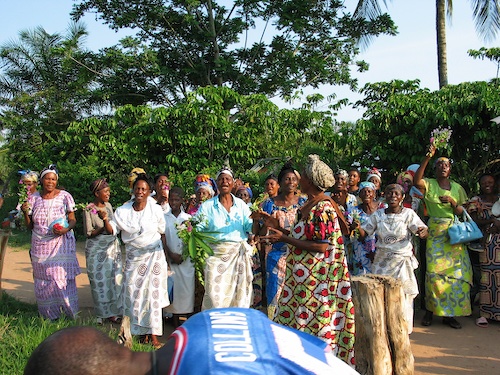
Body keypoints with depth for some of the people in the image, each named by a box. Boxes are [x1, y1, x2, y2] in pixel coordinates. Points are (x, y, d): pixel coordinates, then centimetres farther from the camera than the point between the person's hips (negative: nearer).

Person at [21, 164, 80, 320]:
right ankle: (49, 315, 14)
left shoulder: (64, 196, -1)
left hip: (61, 244, -3)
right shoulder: (34, 198, 8)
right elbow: (30, 226, 11)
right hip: (40, 245, 3)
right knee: (42, 279, 3)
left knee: (62, 277, -9)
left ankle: (70, 314, 2)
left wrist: (66, 229, -18)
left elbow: (73, 220, 2)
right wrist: (25, 212, -6)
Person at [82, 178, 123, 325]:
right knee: (99, 280, 1)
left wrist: (105, 219, -21)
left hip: (112, 247, 5)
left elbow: (111, 230, -4)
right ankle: (101, 314, 13)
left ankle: (112, 312, 13)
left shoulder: (108, 206, 5)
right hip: (96, 249, -4)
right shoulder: (88, 210, -8)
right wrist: (104, 228, -14)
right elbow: (88, 233, -9)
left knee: (114, 278, 3)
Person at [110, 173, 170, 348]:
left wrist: (166, 258, 3)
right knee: (134, 294, 2)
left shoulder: (156, 210, -3)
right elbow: (112, 230, -3)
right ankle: (142, 331, 15)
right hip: (133, 258, 2)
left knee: (153, 293, -2)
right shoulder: (122, 211, 0)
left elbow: (162, 234, 3)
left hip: (154, 256, -2)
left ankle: (154, 335, 4)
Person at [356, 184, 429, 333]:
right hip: (381, 261, 2)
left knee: (403, 297, 2)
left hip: (402, 261, -2)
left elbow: (424, 231, -12)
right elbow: (364, 233, 4)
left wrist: (423, 231, -35)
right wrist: (357, 227, -18)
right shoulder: (378, 215, 4)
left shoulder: (408, 214, -3)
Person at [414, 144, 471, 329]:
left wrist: (452, 202, -11)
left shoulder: (457, 187, 12)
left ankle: (449, 313, 10)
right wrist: (428, 157, -25)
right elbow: (416, 180, -21)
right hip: (435, 233, -3)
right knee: (434, 271, -7)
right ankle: (430, 310, 5)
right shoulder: (429, 184, 2)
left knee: (456, 272, 0)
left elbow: (462, 212, 10)